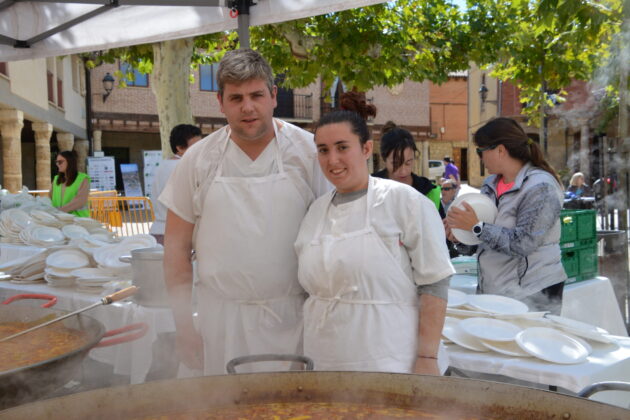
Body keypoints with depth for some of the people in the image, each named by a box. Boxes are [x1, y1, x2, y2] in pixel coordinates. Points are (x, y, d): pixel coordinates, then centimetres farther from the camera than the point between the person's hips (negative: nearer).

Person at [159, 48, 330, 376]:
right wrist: (183, 324, 1)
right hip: (220, 321, 1)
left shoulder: (310, 153, -2)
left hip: (292, 318, -1)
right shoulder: (198, 159, 2)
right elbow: (177, 246, 5)